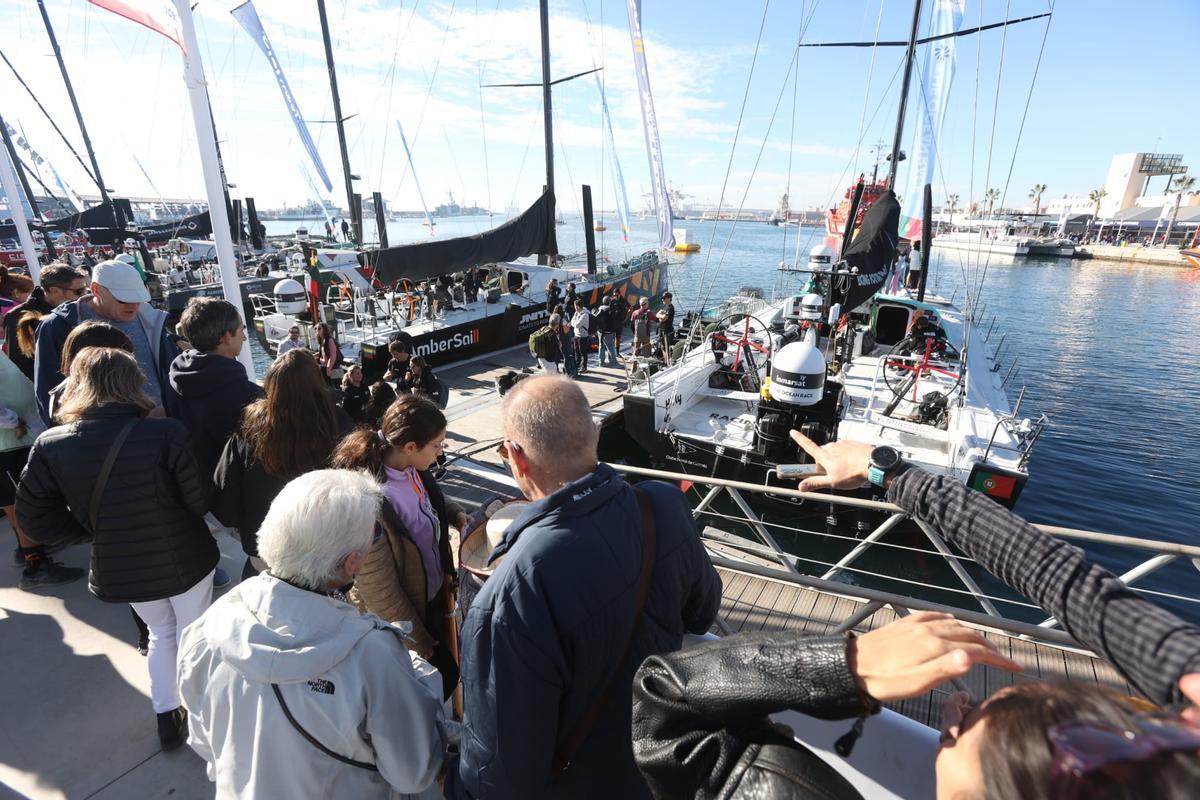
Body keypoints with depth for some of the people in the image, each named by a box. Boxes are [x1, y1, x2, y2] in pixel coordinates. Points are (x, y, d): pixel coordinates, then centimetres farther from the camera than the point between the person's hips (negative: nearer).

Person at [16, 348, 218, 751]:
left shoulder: (50, 447, -14)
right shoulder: (166, 434, -25)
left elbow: (36, 522, -5)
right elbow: (199, 501, -17)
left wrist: (96, 530, 9)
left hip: (120, 570, 3)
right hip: (184, 559, -3)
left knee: (160, 634, 28)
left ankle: (166, 718, 39)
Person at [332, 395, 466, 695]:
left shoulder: (411, 467, -13)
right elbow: (380, 592, -24)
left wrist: (455, 514, -7)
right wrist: (417, 641, -12)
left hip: (432, 596, 7)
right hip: (398, 622, -7)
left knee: (445, 670, 25)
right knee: (445, 676, 13)